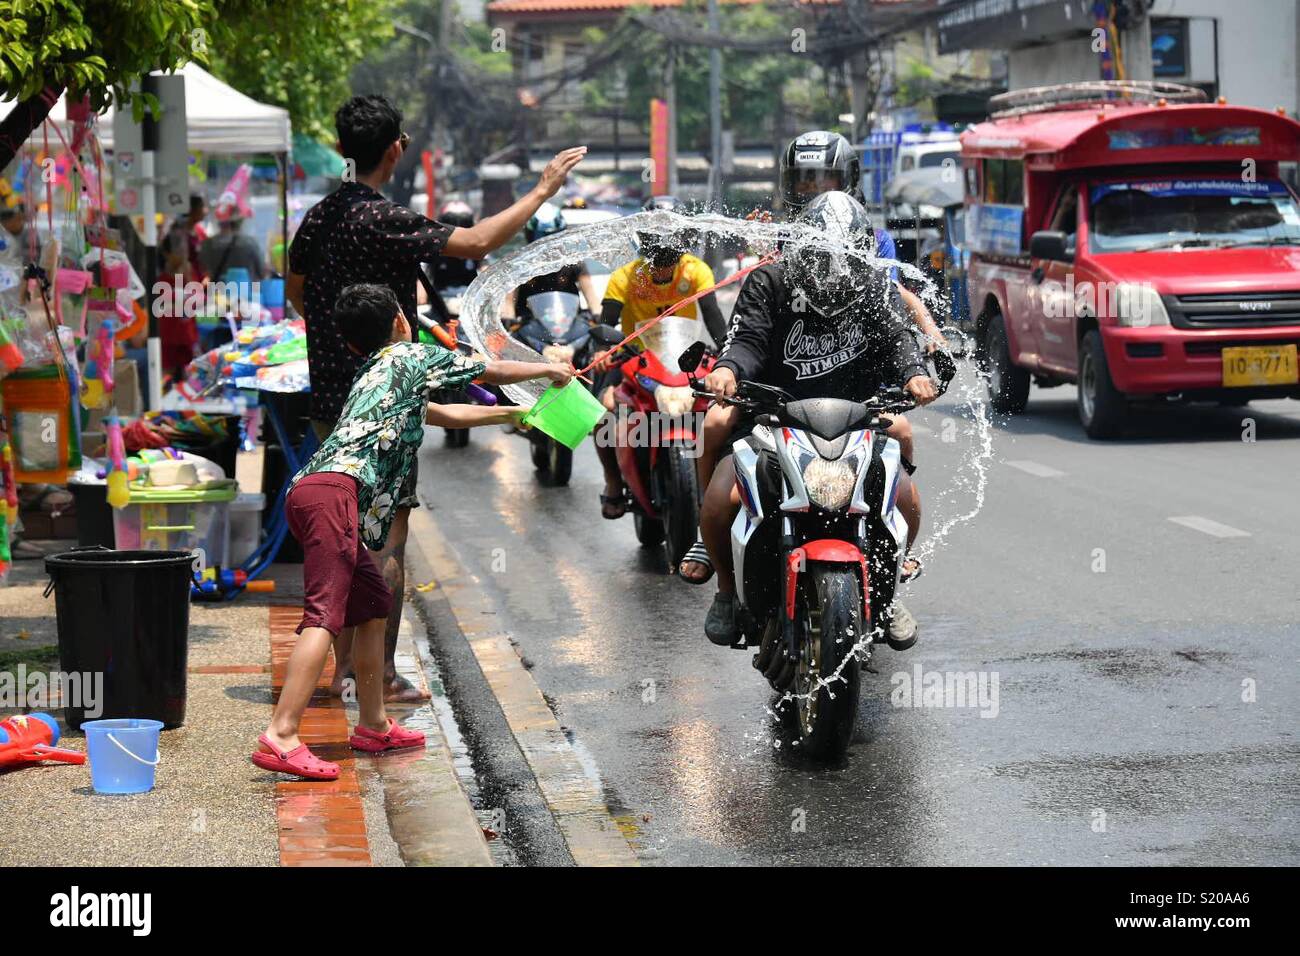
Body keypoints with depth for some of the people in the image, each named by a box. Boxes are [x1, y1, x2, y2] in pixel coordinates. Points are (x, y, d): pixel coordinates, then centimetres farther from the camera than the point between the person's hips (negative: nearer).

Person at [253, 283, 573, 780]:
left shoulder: (369, 376, 37)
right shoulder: (412, 356, 15)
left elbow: (446, 415, 50)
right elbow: (492, 371, 25)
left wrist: (516, 414, 58)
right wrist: (547, 369, 43)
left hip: (310, 489, 9)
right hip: (336, 490, -9)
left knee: (373, 600, 20)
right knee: (324, 613, -16)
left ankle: (373, 725, 27)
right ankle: (280, 737, -27)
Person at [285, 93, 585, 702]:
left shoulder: (319, 217, 7)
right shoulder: (384, 221, -18)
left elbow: (295, 292, 21)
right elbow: (477, 242, -24)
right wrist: (542, 191, -15)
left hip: (329, 399, 8)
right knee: (389, 537, -3)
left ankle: (342, 668, 20)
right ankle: (383, 676, -2)